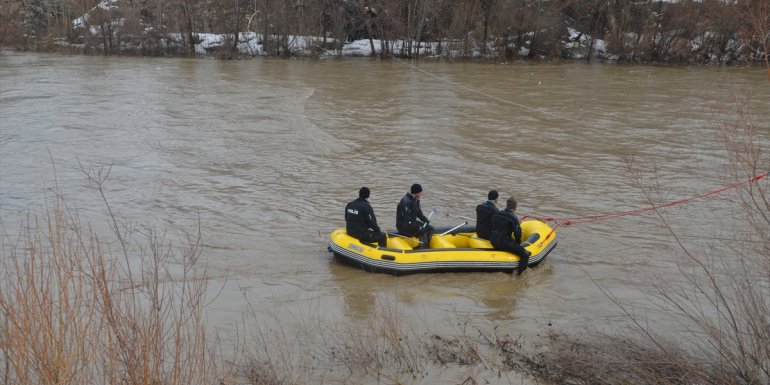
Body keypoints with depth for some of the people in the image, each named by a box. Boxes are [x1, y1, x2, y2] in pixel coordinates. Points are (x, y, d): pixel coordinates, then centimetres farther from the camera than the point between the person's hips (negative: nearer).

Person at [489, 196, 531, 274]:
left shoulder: (496, 214, 8)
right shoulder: (513, 217, -12)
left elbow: (491, 227, 16)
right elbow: (517, 232, -10)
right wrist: (518, 243, 9)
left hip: (493, 242, 8)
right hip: (505, 243, -8)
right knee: (525, 254, -7)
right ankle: (520, 273, -15)